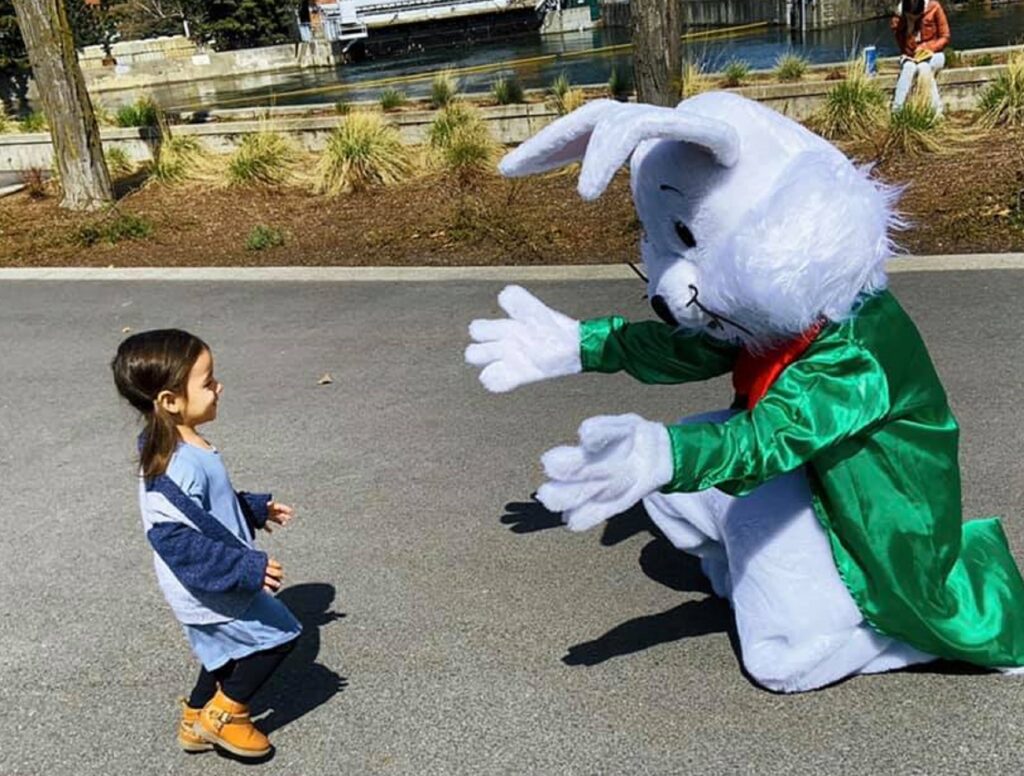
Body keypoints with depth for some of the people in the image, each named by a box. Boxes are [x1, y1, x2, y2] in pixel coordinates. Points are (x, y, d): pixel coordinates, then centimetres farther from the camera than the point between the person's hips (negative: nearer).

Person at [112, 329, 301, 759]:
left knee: (227, 649, 26)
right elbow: (177, 543, -34)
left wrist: (258, 508, 21)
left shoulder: (187, 448, 0)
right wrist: (249, 569, -32)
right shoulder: (178, 469, -33)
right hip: (210, 590, -10)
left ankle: (196, 721, 44)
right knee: (278, 634, 4)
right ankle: (224, 714, 19)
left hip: (209, 589, 10)